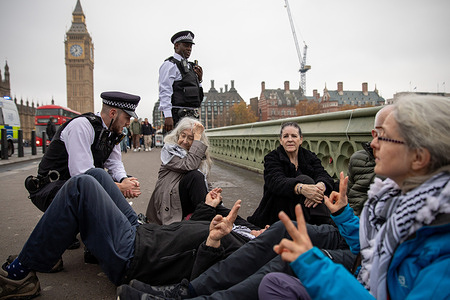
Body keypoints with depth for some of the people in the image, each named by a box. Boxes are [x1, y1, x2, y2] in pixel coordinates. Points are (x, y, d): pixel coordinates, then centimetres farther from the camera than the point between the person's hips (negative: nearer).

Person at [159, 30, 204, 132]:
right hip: (178, 116, -9)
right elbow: (164, 92, -12)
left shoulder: (191, 66, 22)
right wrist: (167, 116, -21)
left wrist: (199, 79, 7)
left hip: (193, 115, 9)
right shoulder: (170, 64, -3)